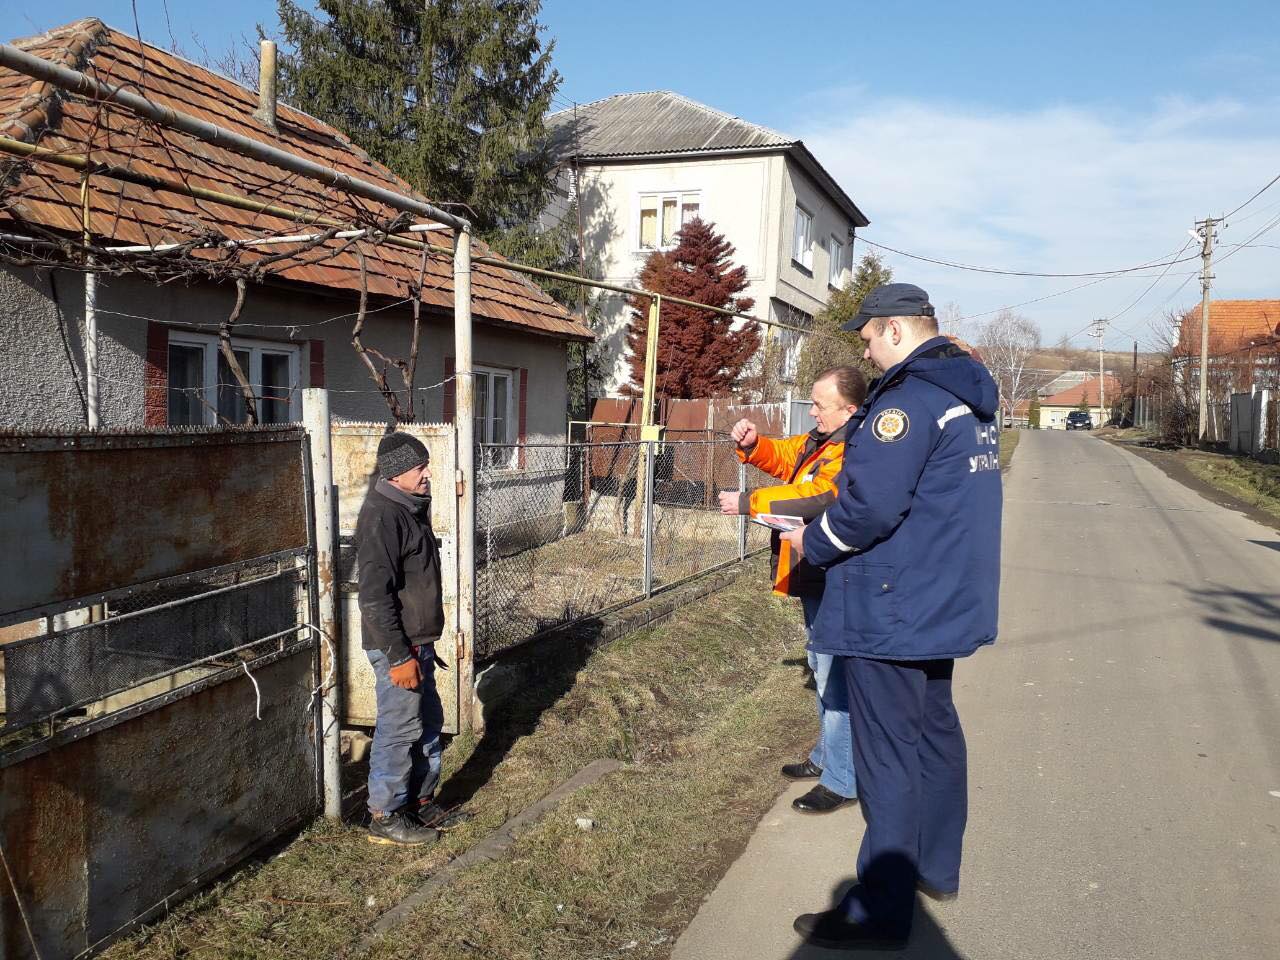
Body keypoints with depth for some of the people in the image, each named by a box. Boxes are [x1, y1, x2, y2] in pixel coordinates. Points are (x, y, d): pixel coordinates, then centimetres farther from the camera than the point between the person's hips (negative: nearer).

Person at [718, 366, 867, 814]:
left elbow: (817, 499, -31)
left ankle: (843, 781, 7)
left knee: (836, 680, -4)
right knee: (823, 672, 22)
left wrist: (749, 502, -26)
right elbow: (781, 457, 21)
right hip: (816, 578, 11)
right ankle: (826, 756, 38)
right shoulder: (820, 441, 10)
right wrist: (752, 444, -1)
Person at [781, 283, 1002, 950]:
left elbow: (871, 505, -26)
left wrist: (813, 544, -8)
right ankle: (937, 869, 36)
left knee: (888, 757, -2)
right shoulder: (967, 397, 11)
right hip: (945, 604, 10)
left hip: (893, 612, -10)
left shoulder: (908, 400, -20)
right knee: (934, 730, 20)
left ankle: (879, 914, 9)